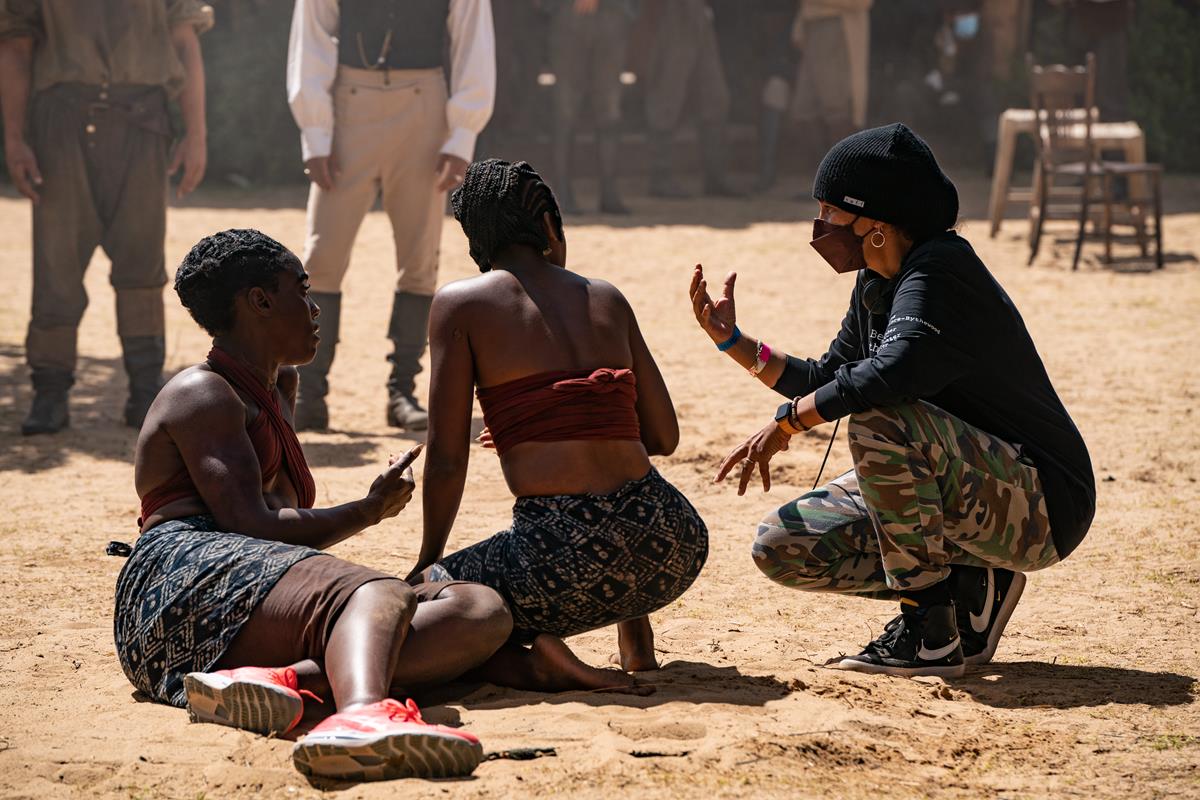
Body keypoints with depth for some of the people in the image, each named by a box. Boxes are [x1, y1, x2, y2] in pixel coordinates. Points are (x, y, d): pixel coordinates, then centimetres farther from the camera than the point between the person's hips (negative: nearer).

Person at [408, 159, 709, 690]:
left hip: (565, 558, -5)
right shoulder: (607, 299, 14)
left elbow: (446, 459, 2)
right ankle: (636, 642, 28)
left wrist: (427, 564, 16)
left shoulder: (459, 304, 3)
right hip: (672, 549, 5)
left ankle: (523, 660, -8)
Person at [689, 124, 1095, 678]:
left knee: (880, 418, -34)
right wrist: (733, 342, 15)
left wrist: (785, 424, -27)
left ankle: (933, 631, -21)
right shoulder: (875, 286, 8)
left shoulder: (941, 272, -19)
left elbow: (891, 372, -37)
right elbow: (827, 380, 23)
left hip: (1042, 508, -9)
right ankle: (969, 585, 5)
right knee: (781, 548, 1)